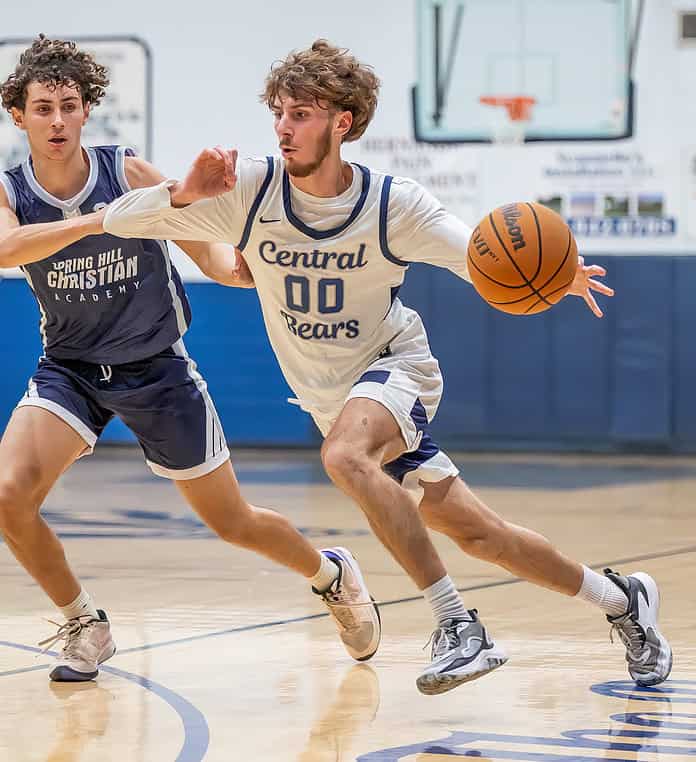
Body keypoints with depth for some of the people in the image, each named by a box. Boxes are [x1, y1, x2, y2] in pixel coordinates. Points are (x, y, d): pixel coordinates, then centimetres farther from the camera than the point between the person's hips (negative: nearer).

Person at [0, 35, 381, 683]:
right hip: (70, 368, 1)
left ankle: (332, 576, 39)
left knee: (232, 521, 8)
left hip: (156, 368, -1)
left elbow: (209, 255, -7)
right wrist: (102, 219, -46)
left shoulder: (128, 174, -14)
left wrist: (244, 267, -30)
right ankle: (85, 626, 2)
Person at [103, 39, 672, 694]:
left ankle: (457, 625, -30)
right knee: (476, 534, 7)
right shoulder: (250, 191, -13)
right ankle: (619, 600, 28)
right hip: (329, 396, 4)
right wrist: (182, 195, -35)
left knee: (344, 456, -37)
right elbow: (120, 221, -14)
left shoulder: (393, 205, -17)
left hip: (395, 366, -4)